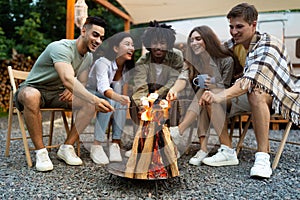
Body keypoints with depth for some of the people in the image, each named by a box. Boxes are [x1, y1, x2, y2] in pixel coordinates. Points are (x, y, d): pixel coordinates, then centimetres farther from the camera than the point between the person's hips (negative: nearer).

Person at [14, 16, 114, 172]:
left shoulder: (88, 56, 1)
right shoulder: (62, 48, -25)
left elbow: (81, 84, 7)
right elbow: (67, 79, -43)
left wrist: (71, 90, -17)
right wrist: (95, 100, -55)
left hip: (57, 94, 6)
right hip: (33, 89, -6)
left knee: (90, 103, -17)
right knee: (31, 96, -42)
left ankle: (67, 148, -11)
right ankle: (40, 152, -26)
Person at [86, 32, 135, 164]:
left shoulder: (128, 66, -6)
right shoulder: (103, 63, -26)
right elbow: (103, 87, -45)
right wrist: (117, 97, -64)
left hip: (109, 97, 5)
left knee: (122, 101, -27)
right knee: (109, 101, -35)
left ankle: (115, 144, -26)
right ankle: (96, 146, -31)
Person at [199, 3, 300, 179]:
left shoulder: (268, 45, -22)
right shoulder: (232, 45, 1)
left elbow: (252, 80, -39)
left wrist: (221, 96, -54)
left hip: (278, 95, -6)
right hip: (248, 97, 7)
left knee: (255, 93, -40)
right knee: (211, 96, -14)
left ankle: (263, 157, -33)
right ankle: (227, 152, -12)